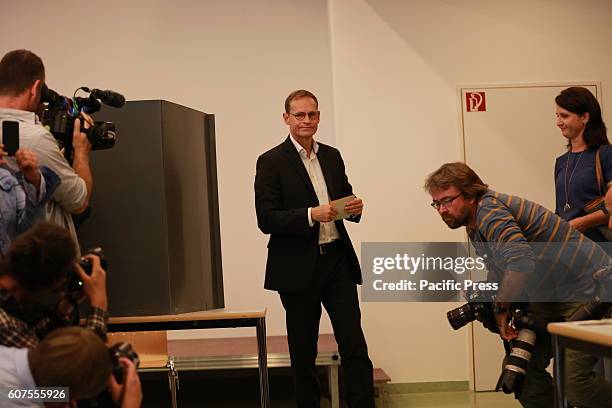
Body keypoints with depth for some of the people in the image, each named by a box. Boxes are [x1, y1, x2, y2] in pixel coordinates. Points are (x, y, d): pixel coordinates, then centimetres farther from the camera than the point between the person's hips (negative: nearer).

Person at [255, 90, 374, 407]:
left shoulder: (332, 156, 11)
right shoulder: (271, 162, -5)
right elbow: (266, 220, -11)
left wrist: (354, 208, -2)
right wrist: (312, 215, -23)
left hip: (338, 261, 4)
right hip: (298, 268, -4)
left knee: (354, 343, 0)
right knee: (303, 351, 8)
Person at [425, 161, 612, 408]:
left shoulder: (489, 209, -21)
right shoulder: (474, 226, 11)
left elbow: (521, 260, -36)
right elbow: (498, 271, 18)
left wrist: (502, 307, -28)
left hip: (585, 288, -10)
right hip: (550, 299, 10)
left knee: (574, 379, -20)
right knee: (522, 369, 1)